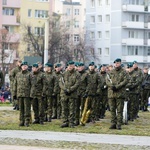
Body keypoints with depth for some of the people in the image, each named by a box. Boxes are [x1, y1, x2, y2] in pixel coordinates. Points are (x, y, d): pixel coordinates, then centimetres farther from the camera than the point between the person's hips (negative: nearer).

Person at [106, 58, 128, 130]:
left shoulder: (123, 72, 5)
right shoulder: (110, 72, 14)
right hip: (111, 93, 3)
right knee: (112, 109, 5)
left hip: (120, 93, -3)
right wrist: (112, 86, -13)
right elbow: (107, 81, 6)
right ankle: (113, 124, 9)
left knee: (119, 110, -3)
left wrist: (117, 86, -16)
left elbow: (125, 81, -6)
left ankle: (119, 124, -1)